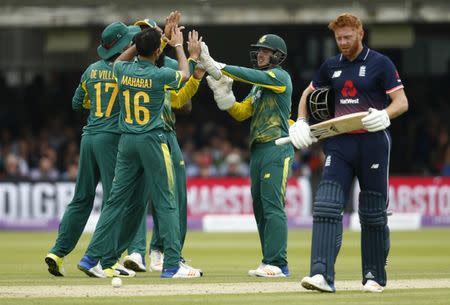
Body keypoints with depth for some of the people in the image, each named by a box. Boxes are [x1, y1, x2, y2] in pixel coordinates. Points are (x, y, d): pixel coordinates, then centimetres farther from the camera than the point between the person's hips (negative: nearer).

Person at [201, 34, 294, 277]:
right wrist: (222, 93, 2)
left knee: (272, 205, -15)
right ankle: (270, 263, 11)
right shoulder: (258, 86, 22)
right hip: (258, 150, 10)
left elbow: (252, 75, -19)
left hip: (277, 148, -10)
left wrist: (218, 68, -17)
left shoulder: (280, 77, -4)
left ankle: (278, 264, -18)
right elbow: (240, 113, 17)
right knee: (260, 208, 8)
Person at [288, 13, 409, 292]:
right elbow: (308, 93, 27)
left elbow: (402, 102, -7)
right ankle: (322, 275, -22)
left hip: (373, 143, -4)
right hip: (339, 144, 4)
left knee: (373, 214, 3)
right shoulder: (331, 67, 13)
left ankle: (375, 277, 17)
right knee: (326, 207, -14)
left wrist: (385, 116, -28)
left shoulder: (380, 64, -1)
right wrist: (301, 122, 9)